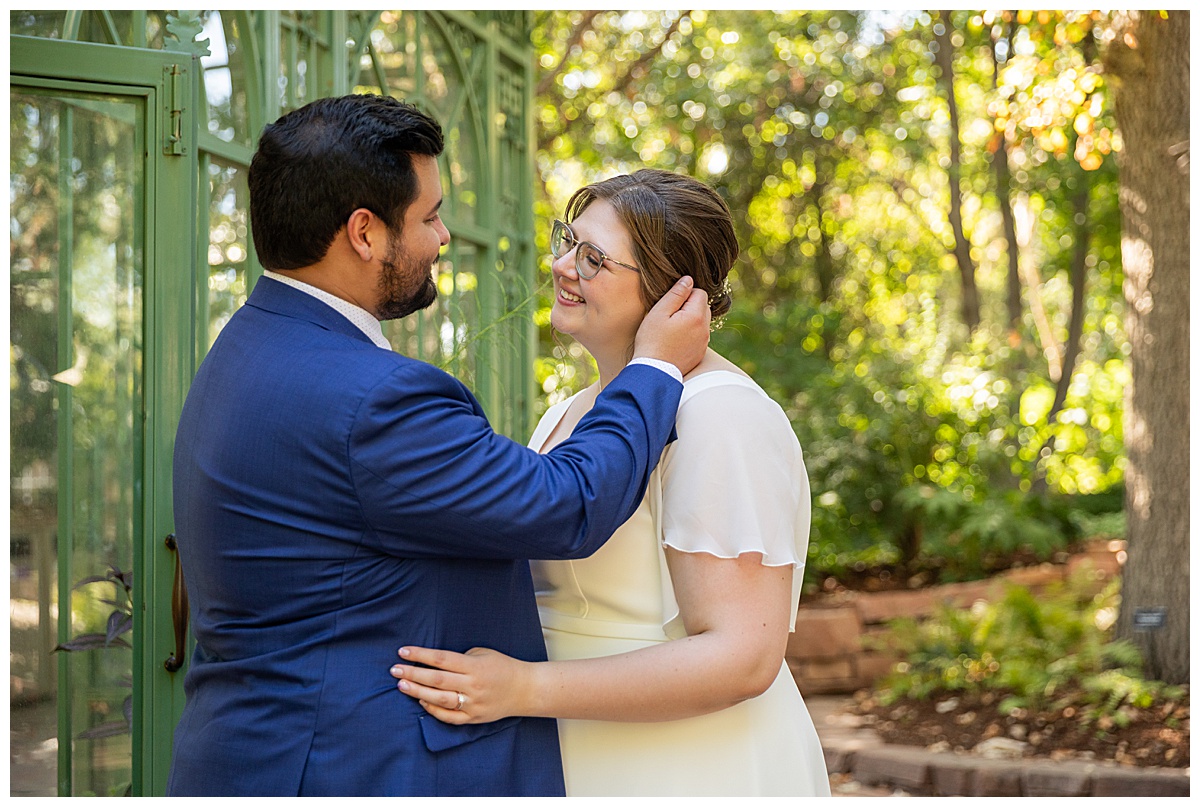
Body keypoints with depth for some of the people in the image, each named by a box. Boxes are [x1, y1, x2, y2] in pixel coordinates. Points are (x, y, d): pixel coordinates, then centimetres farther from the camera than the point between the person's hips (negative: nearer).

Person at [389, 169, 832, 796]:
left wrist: (525, 688, -28)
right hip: (575, 767, 8)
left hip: (692, 769, -8)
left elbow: (742, 657, -24)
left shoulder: (719, 415, -19)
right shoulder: (567, 416, 9)